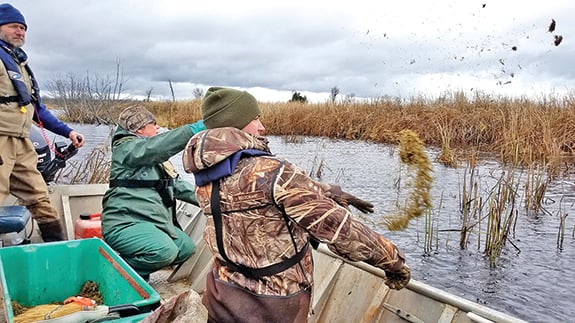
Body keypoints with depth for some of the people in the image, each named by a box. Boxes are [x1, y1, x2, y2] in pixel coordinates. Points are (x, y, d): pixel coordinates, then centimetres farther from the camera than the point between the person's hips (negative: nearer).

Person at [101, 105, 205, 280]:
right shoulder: (126, 147, -8)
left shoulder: (154, 155, 21)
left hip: (154, 220, 10)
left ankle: (138, 269, 11)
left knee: (187, 247, 3)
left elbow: (176, 184, 19)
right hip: (124, 223, -10)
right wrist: (194, 128, -33)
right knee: (165, 251, -30)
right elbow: (157, 146, -29)